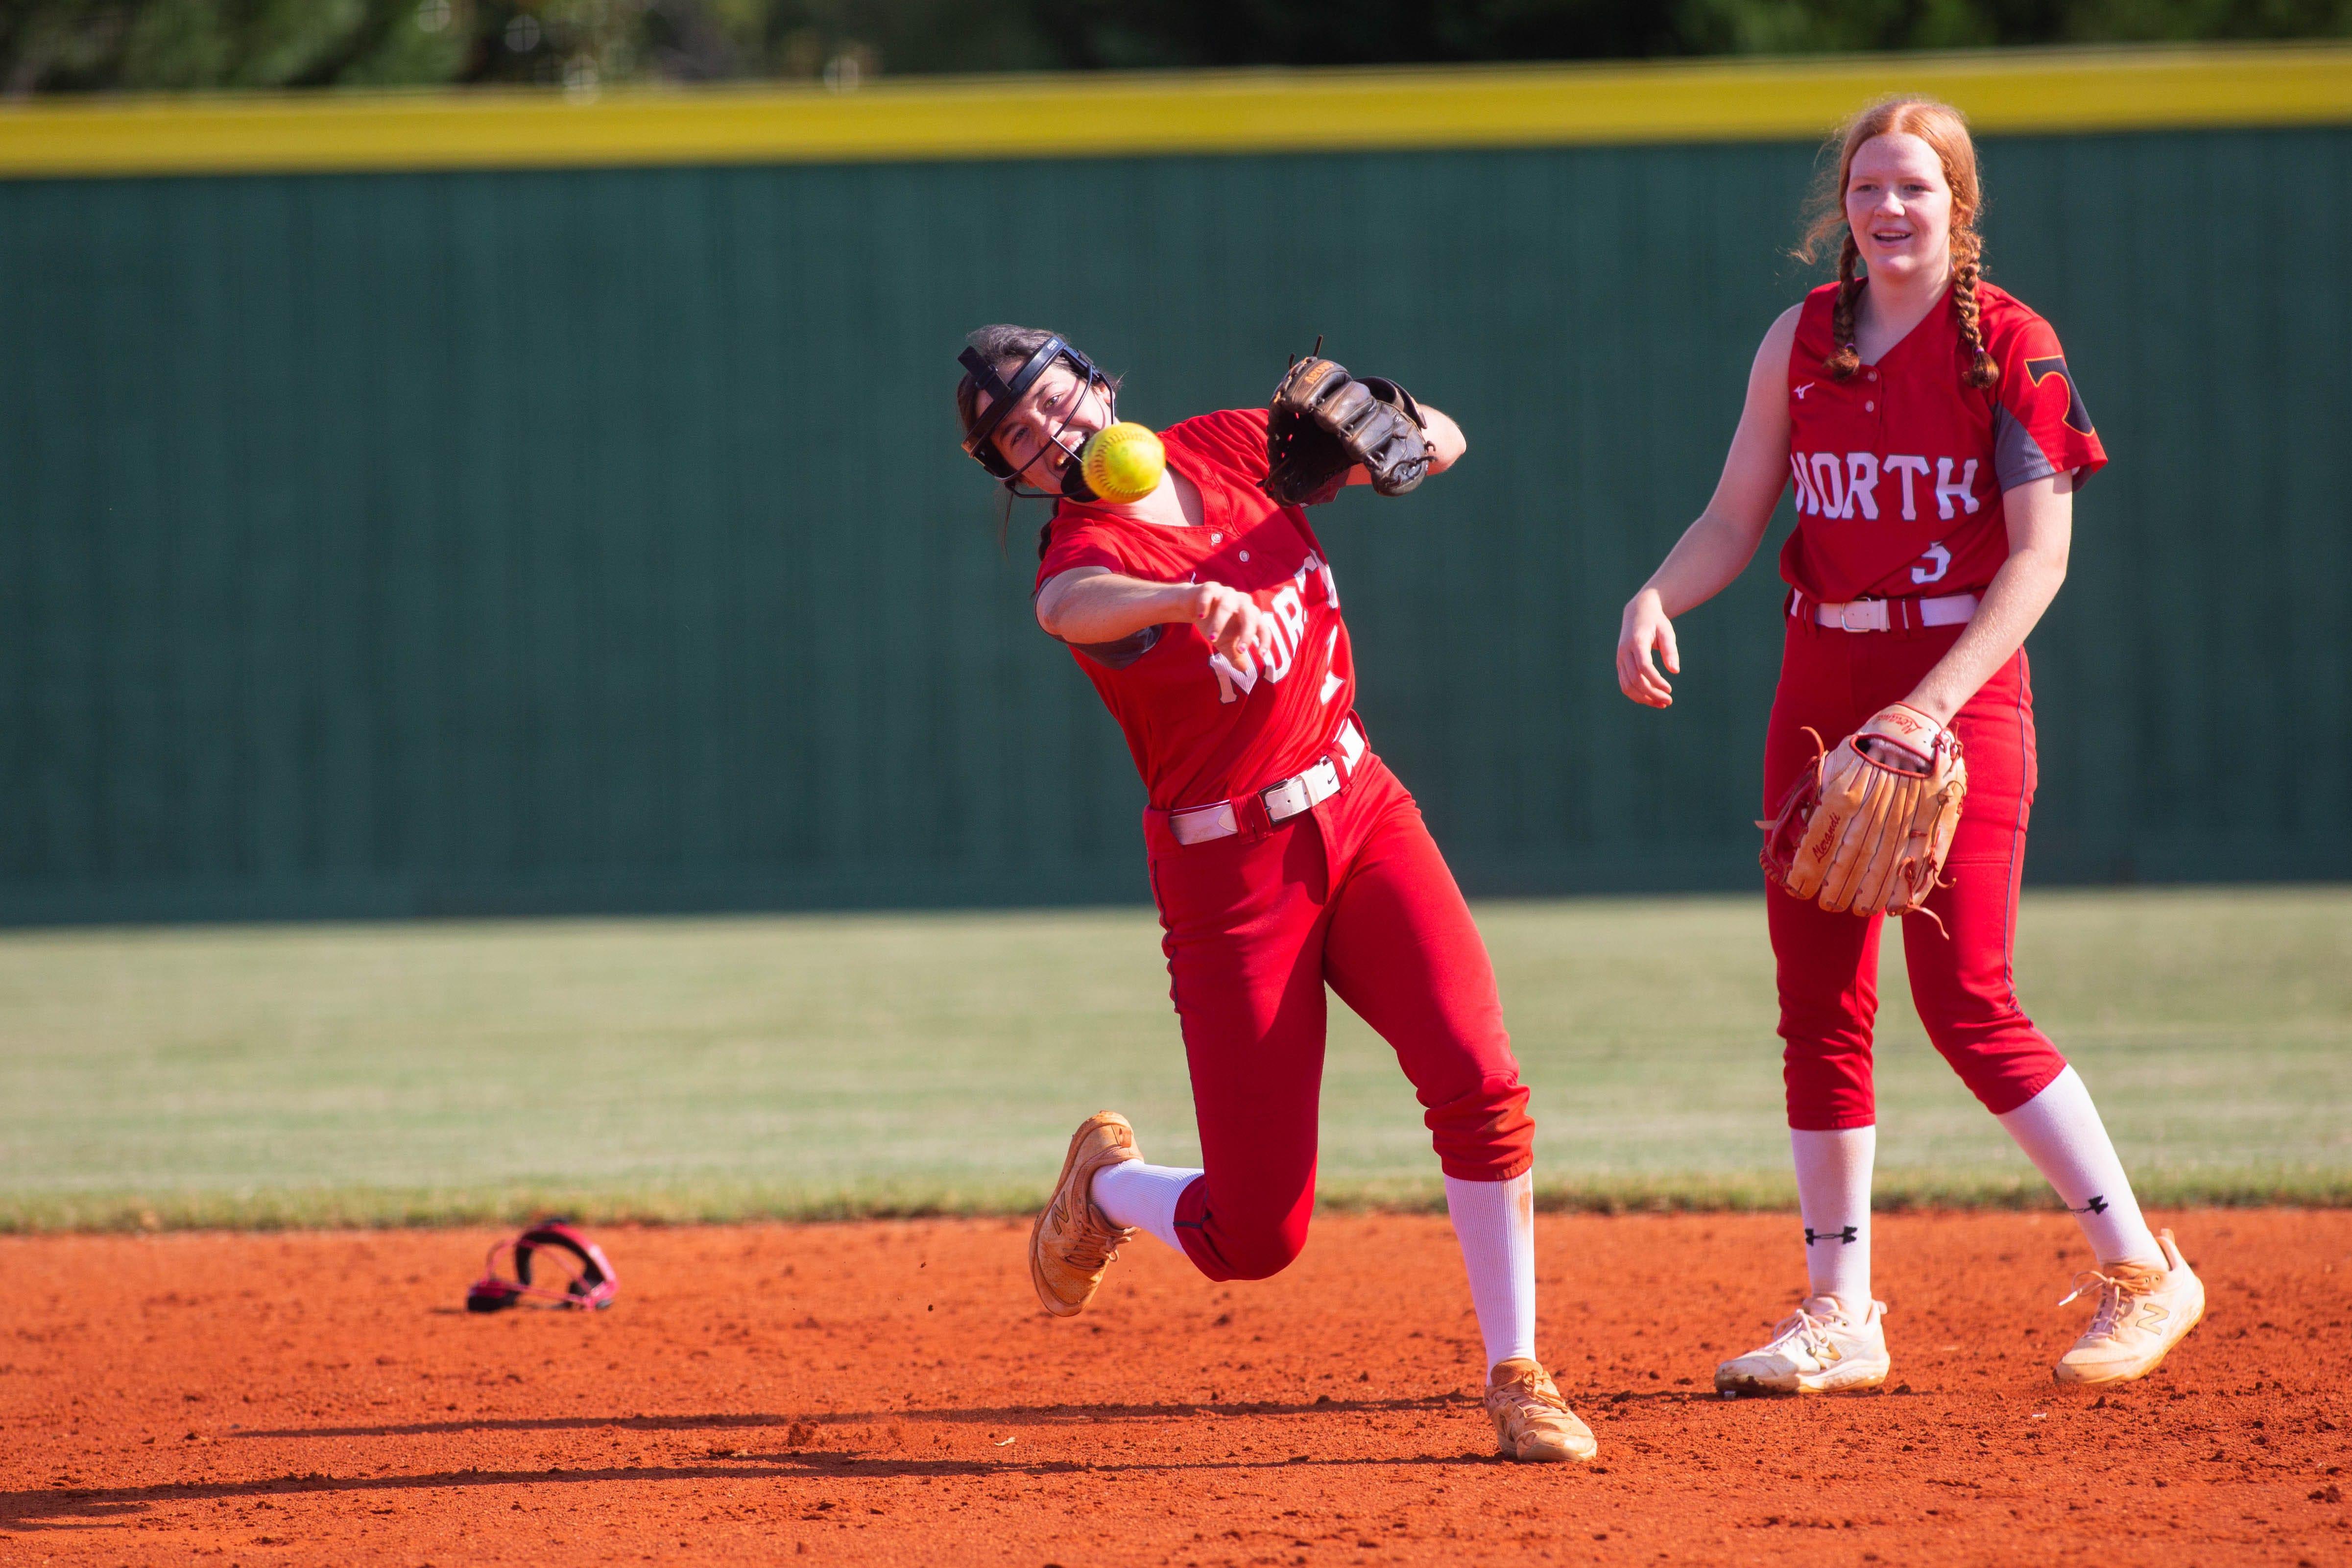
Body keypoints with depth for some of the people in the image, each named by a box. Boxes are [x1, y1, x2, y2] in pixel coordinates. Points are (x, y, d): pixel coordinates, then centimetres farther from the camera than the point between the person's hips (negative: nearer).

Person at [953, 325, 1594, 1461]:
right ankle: (1107, 1184, 31)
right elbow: (1071, 605, -43)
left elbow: (1442, 445, 10)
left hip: (1360, 814, 4)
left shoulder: (1226, 451, 2)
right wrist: (1191, 597, -64)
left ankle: (1516, 1379, -6)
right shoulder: (1083, 555, -16)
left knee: (1476, 1079, -19)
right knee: (1255, 1235, -4)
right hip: (1233, 879, -4)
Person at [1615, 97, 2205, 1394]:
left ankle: (2141, 1274, 0)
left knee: (1966, 1004, -11)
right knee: (1817, 1001, 5)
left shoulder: (2011, 348, -7)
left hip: (1964, 679, -5)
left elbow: (2039, 556, -12)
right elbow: (1733, 522, 9)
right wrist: (1655, 599, -13)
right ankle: (1840, 1314, 12)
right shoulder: (1802, 343, 7)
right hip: (1820, 678, 5)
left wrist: (1928, 706, -22)